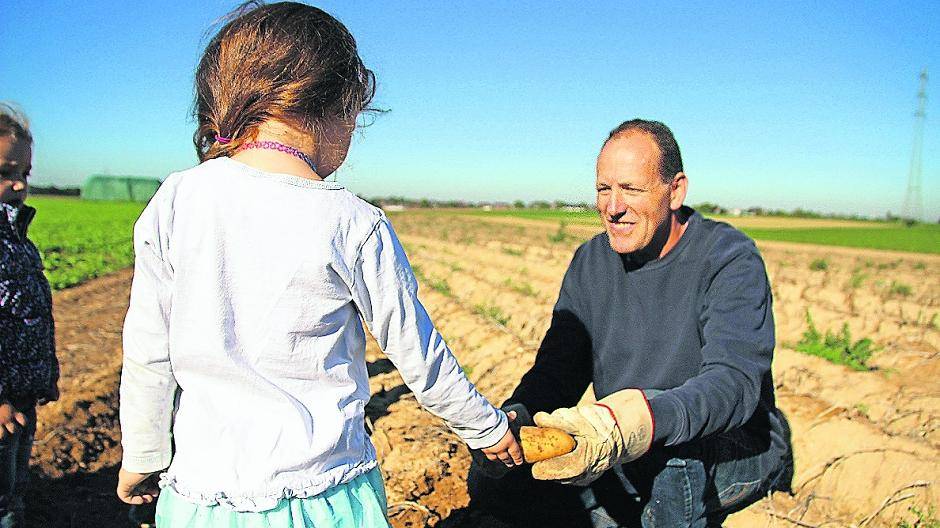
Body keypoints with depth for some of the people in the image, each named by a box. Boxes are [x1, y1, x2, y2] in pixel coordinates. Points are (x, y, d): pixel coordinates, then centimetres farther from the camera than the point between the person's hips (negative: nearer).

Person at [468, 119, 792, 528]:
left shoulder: (731, 260, -16)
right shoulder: (590, 262, 0)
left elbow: (736, 379, -31)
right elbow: (556, 369, -1)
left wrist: (645, 421, -51)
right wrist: (516, 416, -24)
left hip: (736, 448, -4)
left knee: (665, 440, -39)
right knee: (491, 481, -9)